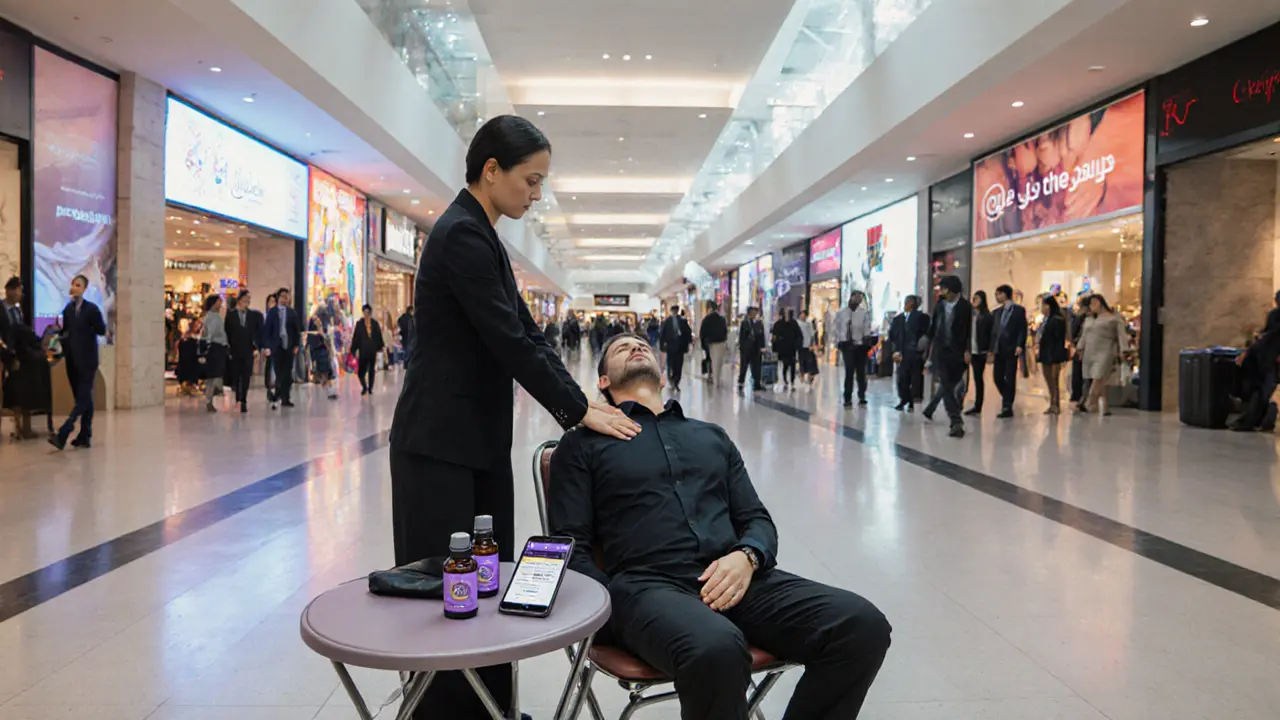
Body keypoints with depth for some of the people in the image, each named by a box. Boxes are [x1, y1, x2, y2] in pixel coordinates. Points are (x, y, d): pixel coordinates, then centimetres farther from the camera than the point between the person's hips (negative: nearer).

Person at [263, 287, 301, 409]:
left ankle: (285, 398, 9)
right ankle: (276, 398, 4)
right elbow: (267, 330, 1)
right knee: (278, 374, -3)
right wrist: (267, 346, -6)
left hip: (289, 347, 2)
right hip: (276, 347, -1)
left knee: (287, 374, 3)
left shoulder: (292, 312, 7)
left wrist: (296, 345, -1)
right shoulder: (271, 312, 4)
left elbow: (297, 330, 7)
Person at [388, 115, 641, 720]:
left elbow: (525, 331, 13)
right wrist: (579, 411, -11)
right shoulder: (461, 234, -16)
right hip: (441, 442, -10)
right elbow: (509, 342, -20)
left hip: (480, 438, 10)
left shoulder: (479, 234, 14)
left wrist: (583, 399, 6)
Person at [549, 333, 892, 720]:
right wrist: (614, 605, -12)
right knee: (716, 650, -38)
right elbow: (571, 548, 6)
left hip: (732, 579, 4)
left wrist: (747, 557, -5)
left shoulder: (712, 436, 26)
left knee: (864, 624, -20)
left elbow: (757, 519, 19)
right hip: (647, 585, -4)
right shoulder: (583, 443, 14)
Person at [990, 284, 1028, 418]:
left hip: (1011, 350, -6)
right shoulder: (998, 312, 17)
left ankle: (1007, 407, 1)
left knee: (1010, 378, -3)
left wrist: (1020, 346, -18)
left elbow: (1023, 329, -6)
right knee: (997, 377, 3)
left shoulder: (1019, 310, 0)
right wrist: (991, 349, 10)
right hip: (999, 350, 6)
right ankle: (1008, 400, 21)